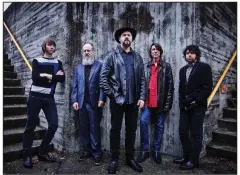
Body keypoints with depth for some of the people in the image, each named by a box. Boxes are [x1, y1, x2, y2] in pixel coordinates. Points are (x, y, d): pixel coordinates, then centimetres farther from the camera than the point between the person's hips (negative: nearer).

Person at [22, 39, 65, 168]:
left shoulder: (58, 63, 12)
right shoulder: (37, 61, 5)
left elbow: (62, 78, -3)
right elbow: (35, 78, -12)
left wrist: (47, 76, -9)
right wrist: (54, 77, -8)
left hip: (49, 98, 3)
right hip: (35, 96, -3)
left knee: (54, 125, -2)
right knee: (30, 126, 1)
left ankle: (42, 152, 16)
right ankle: (27, 156, 14)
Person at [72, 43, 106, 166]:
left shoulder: (100, 66, 2)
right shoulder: (78, 67, 16)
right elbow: (75, 85, 11)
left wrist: (101, 98, -14)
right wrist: (74, 100, 2)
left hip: (94, 103, -4)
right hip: (82, 103, 4)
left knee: (94, 129, 2)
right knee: (84, 128, 10)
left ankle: (97, 153, 13)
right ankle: (87, 151, 24)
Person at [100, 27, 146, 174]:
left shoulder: (137, 57, 11)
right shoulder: (112, 55, 1)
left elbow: (142, 79, 7)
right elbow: (103, 77, -4)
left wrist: (142, 97, -2)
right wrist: (111, 94, -9)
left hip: (134, 100, 3)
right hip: (117, 100, -3)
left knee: (132, 129, 12)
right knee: (115, 129, 7)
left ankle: (130, 158, 28)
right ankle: (114, 159, 22)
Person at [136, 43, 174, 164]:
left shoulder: (166, 67, 5)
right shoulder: (146, 66, 9)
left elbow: (170, 86, 1)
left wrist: (168, 103, -6)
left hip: (161, 102, 0)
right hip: (148, 101, 1)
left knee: (159, 126, 8)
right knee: (143, 121, -12)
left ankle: (156, 151, 22)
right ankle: (144, 150, 3)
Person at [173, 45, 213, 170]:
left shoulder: (204, 67, -1)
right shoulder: (183, 70, 17)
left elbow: (208, 88, -9)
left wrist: (196, 101, -14)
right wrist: (182, 102, 5)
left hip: (197, 107, -6)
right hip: (185, 107, 6)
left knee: (196, 134, 0)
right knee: (183, 132, 8)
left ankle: (193, 161, 10)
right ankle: (186, 157, 22)